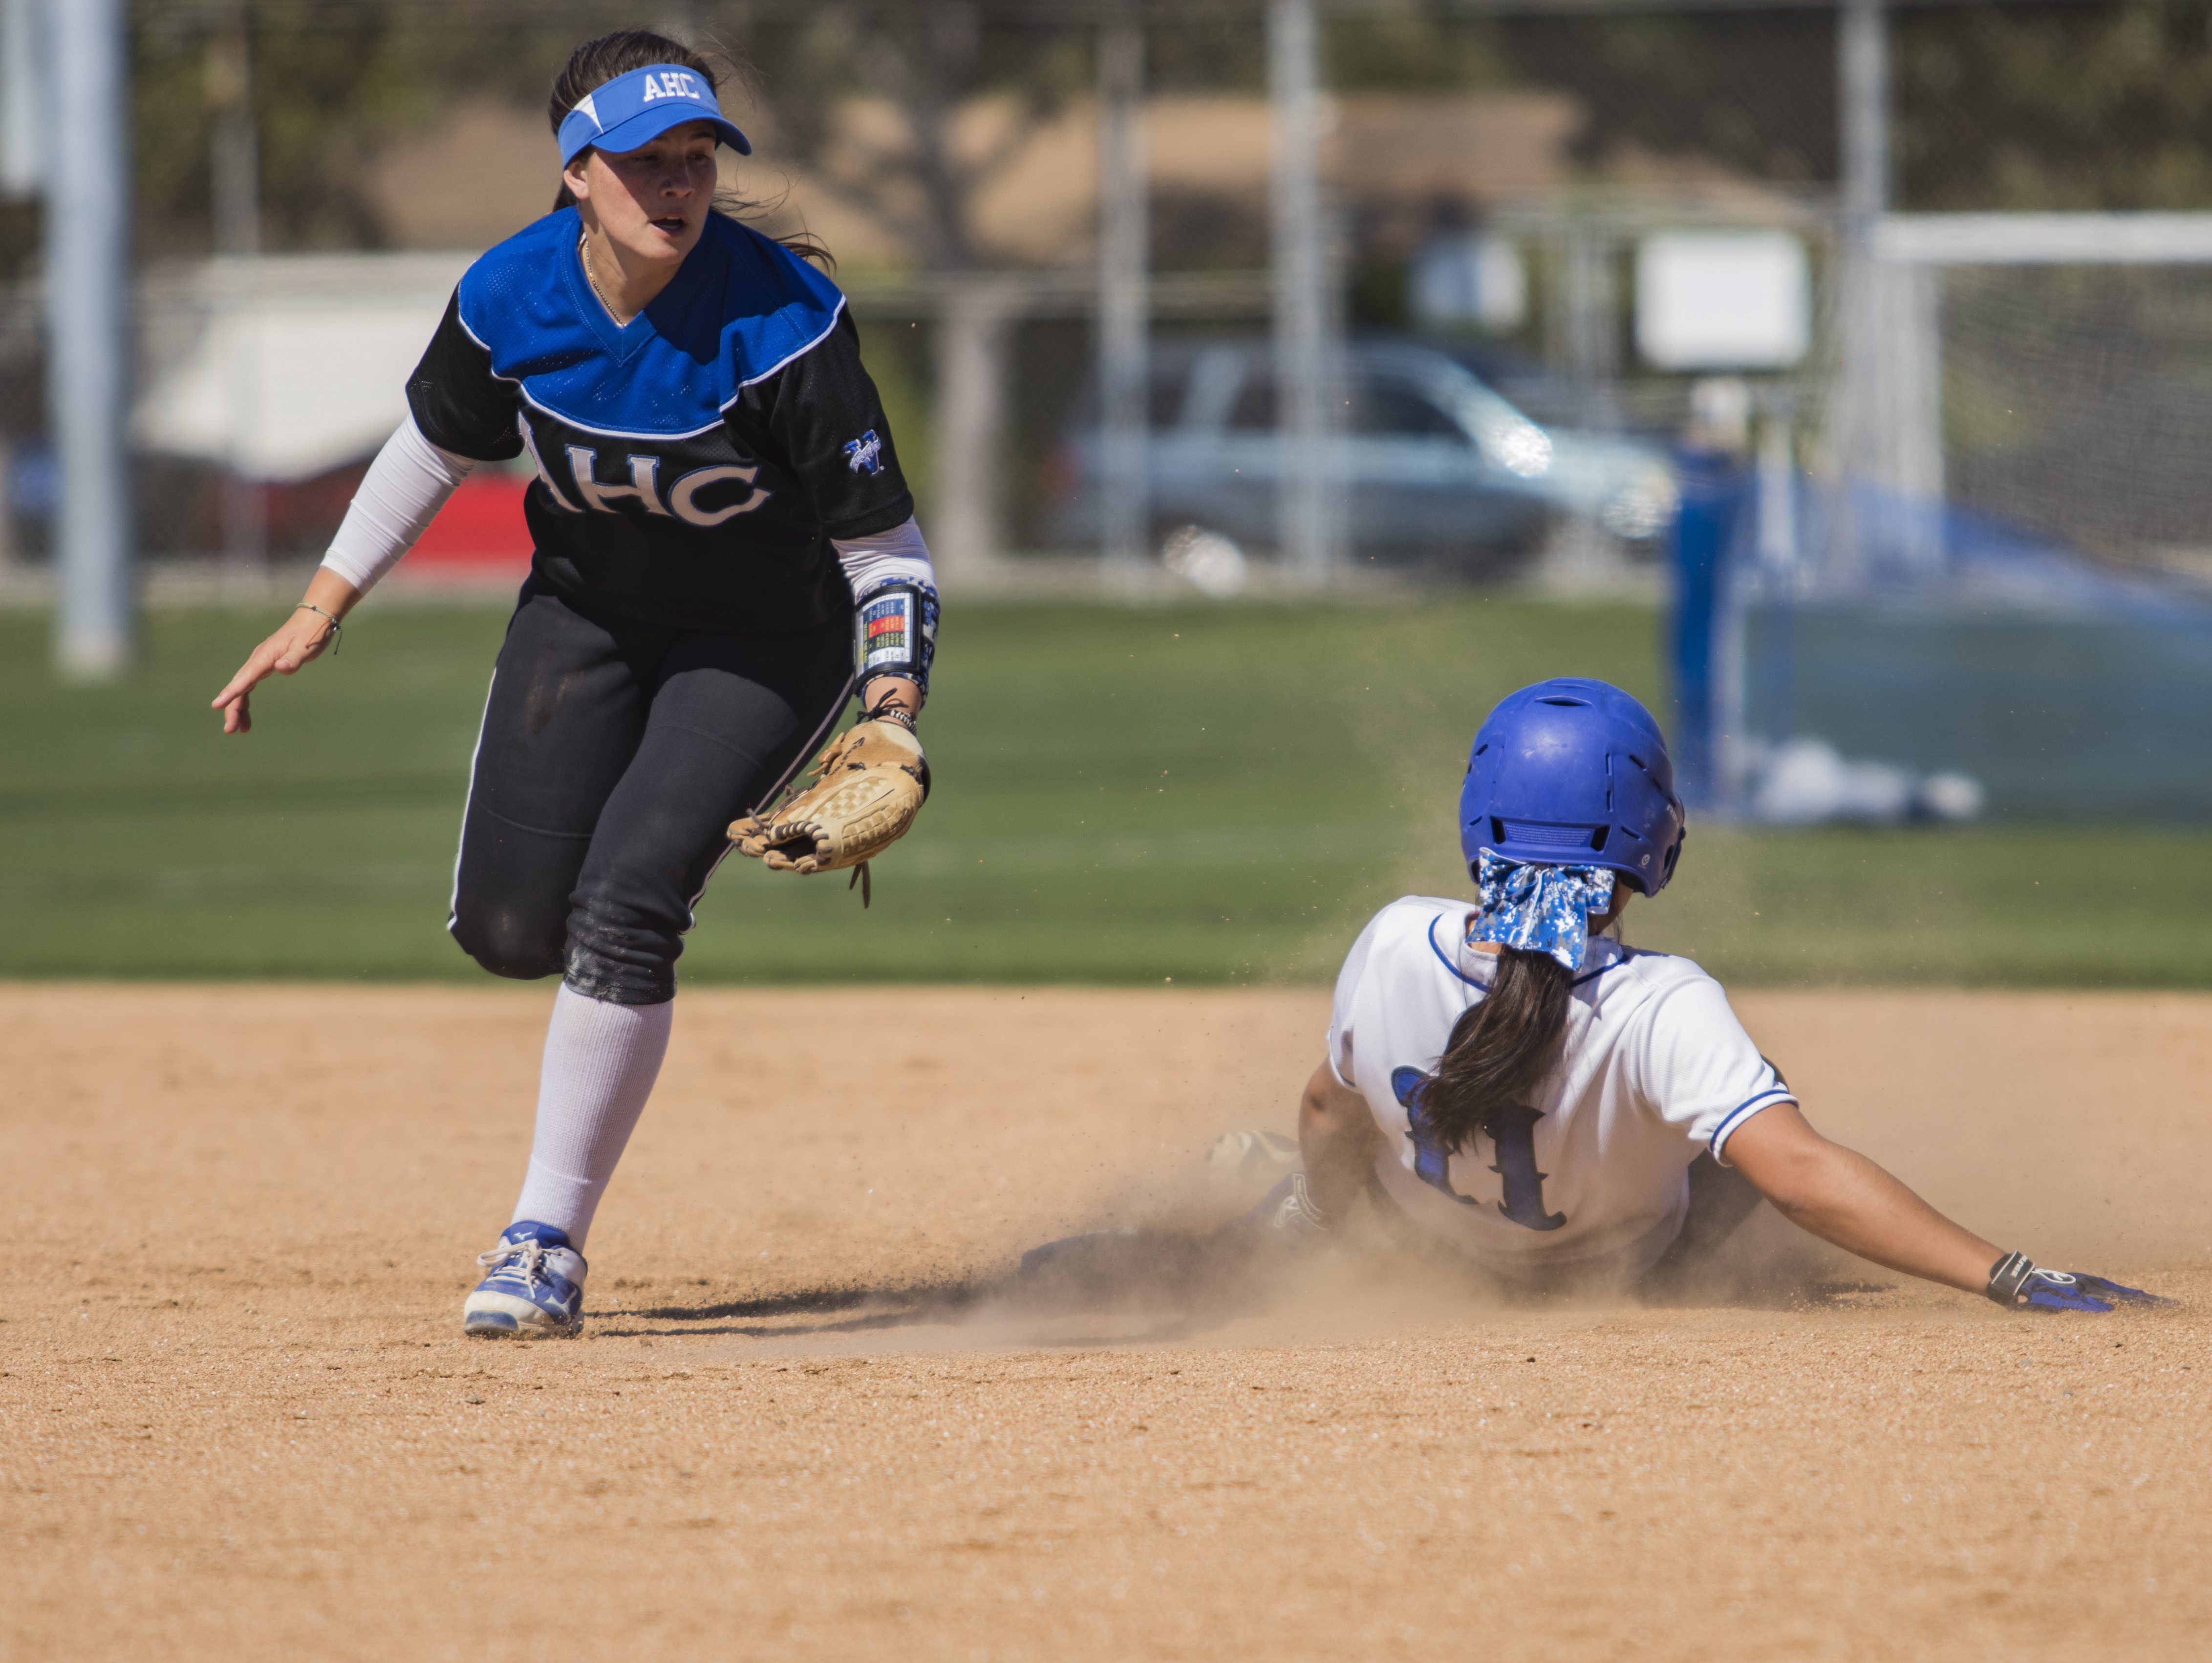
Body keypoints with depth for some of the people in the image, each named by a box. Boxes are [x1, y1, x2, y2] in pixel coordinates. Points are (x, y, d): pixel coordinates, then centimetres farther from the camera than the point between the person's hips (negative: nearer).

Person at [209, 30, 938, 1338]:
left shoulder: (786, 324, -30)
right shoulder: (511, 299, -19)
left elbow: (887, 550, -24)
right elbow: (439, 448, 3)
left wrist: (894, 715, -38)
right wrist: (323, 610, 4)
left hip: (765, 642, -4)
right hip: (587, 609, 4)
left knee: (621, 910, -20)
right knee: (508, 928, 0)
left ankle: (547, 1245, -9)